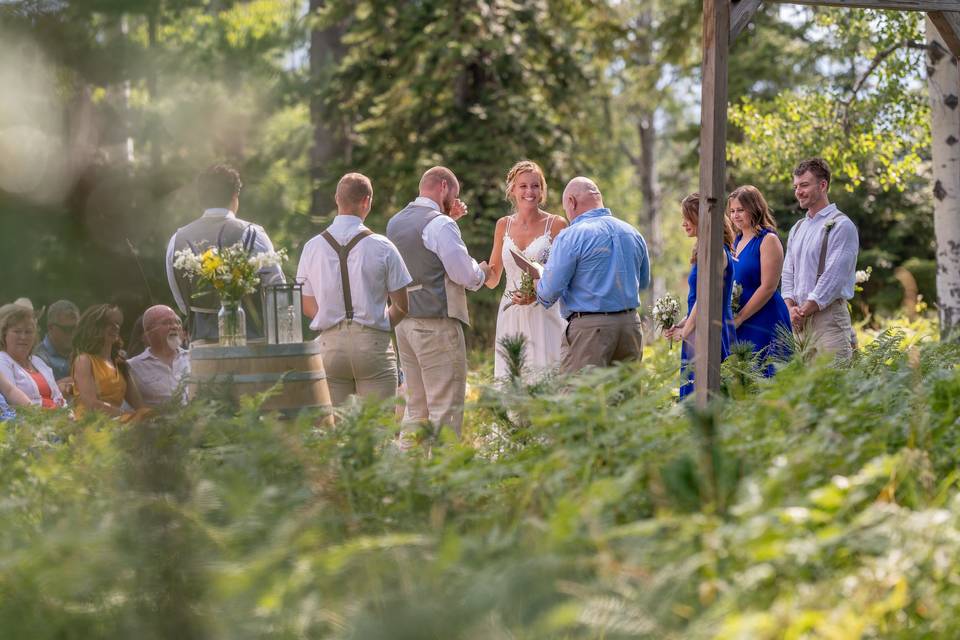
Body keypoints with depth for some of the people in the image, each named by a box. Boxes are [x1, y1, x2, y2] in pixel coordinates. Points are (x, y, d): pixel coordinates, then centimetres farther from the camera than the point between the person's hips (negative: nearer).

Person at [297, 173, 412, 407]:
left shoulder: (312, 247, 4)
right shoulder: (382, 247, -4)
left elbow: (307, 307, 10)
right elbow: (401, 306, 1)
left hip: (330, 344, 3)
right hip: (373, 343, -3)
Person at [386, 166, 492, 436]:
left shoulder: (396, 222, 14)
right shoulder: (440, 224, -11)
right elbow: (465, 274, -12)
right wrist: (481, 272, 9)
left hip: (403, 322, 8)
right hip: (436, 323, -8)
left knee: (415, 406, 12)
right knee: (446, 407, -5)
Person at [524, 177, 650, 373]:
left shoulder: (570, 237, -8)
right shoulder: (633, 234, 11)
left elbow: (551, 290, -10)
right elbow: (643, 282, 23)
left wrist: (538, 283, 12)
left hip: (589, 328, -6)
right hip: (630, 324, 6)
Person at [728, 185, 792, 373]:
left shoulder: (768, 240, -8)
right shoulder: (737, 241, 15)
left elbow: (768, 287, -15)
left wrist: (739, 318, -15)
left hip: (765, 323, -7)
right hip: (739, 325, 7)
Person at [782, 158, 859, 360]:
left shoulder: (841, 226, -5)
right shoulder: (797, 229, 20)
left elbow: (833, 278, -12)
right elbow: (788, 274, 18)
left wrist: (804, 312, -11)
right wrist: (792, 308, 0)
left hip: (828, 315, -7)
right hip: (800, 321, 7)